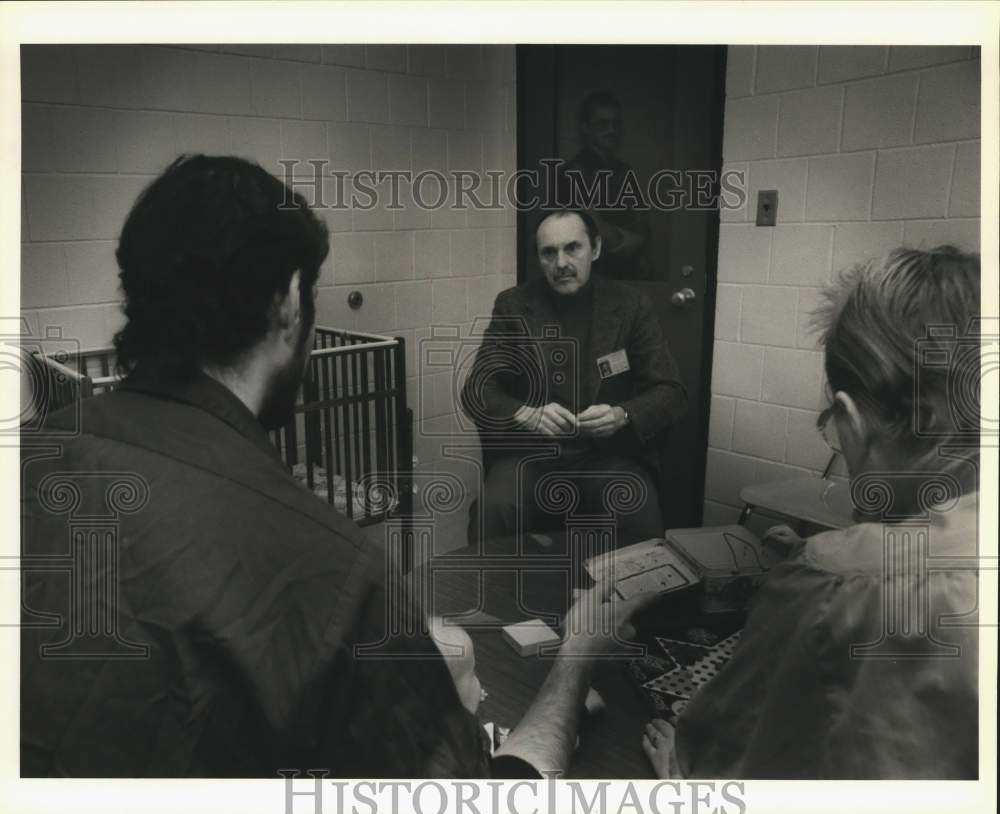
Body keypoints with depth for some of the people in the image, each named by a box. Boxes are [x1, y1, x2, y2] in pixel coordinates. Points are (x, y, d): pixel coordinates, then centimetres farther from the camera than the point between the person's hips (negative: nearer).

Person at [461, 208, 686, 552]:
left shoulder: (630, 305, 4)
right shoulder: (513, 306, 5)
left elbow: (670, 392, 4)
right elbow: (476, 390, 1)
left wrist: (623, 416, -18)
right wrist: (526, 415, -20)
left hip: (608, 454, 0)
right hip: (530, 452, 0)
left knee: (640, 519, -29)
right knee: (492, 513, -30)